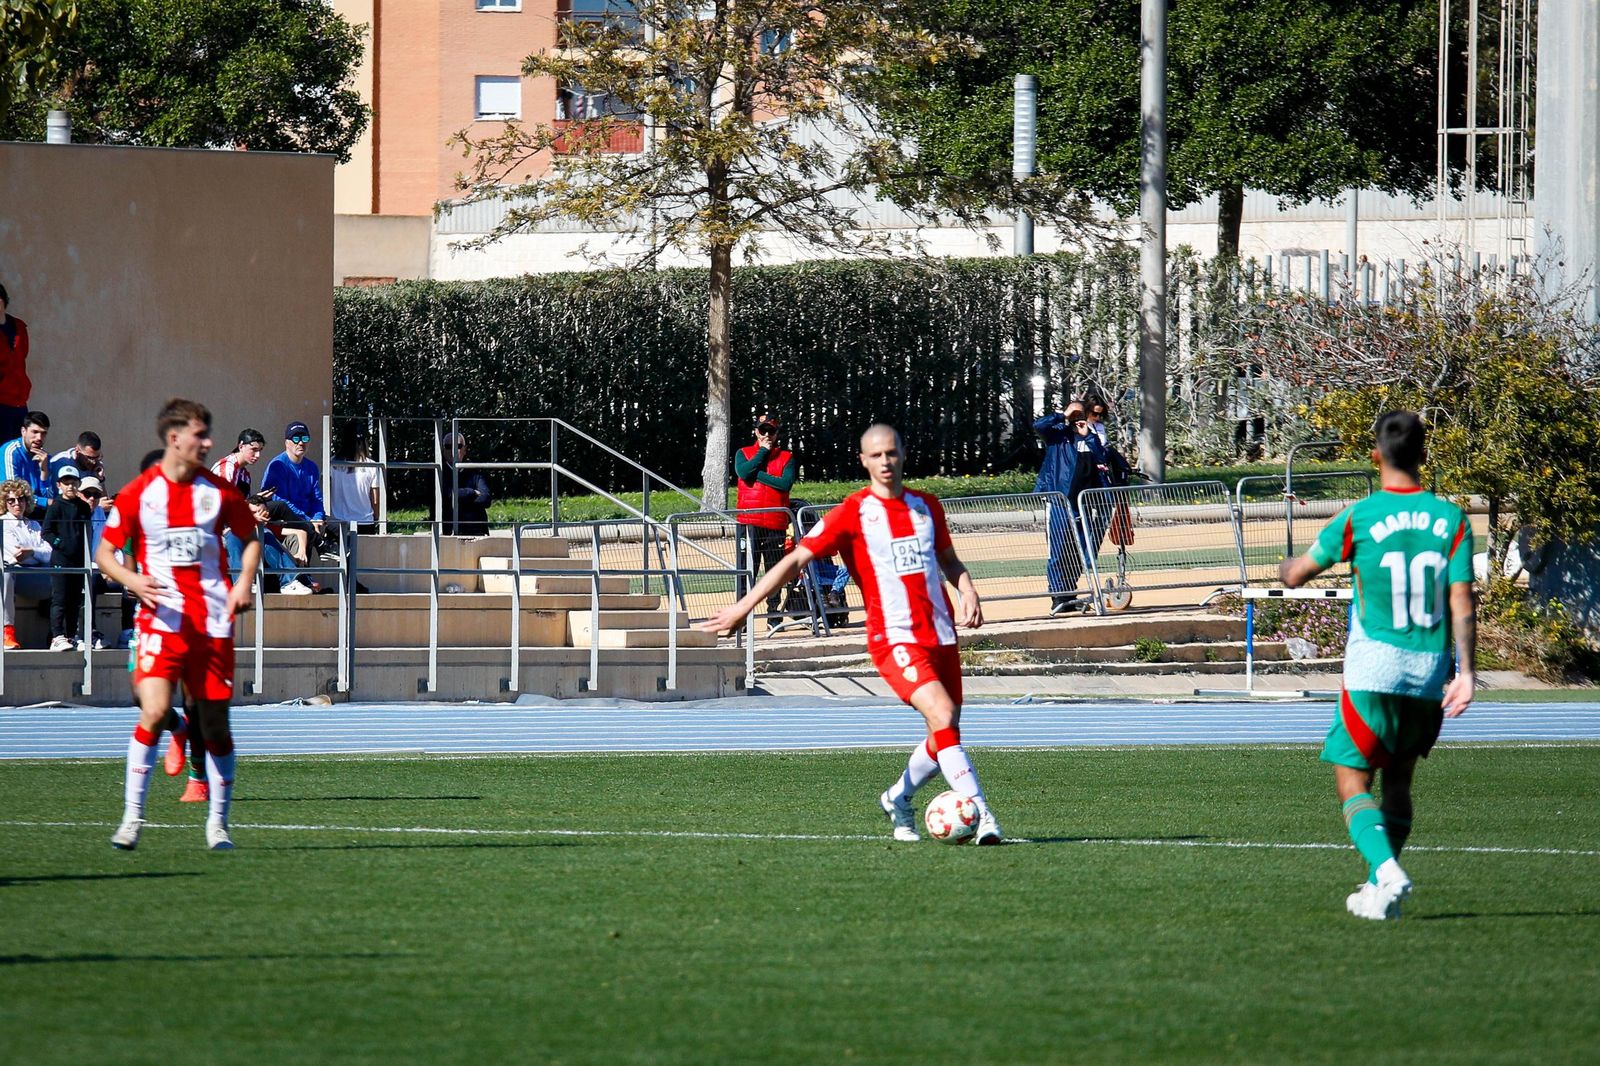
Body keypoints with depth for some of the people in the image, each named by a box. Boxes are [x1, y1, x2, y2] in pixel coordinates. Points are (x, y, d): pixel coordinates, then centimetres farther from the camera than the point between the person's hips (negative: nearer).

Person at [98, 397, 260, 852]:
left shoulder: (218, 491, 5)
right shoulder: (138, 494, -3)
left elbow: (250, 538, 19)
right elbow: (105, 552, 4)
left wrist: (244, 583, 2)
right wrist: (133, 580, -15)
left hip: (213, 622, 3)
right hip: (162, 619, -3)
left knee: (216, 724, 6)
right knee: (155, 712, -20)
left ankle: (218, 823, 20)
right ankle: (131, 818, -11)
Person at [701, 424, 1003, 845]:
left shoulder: (926, 506, 13)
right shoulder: (853, 512, -2)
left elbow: (949, 560, 26)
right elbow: (797, 559, -1)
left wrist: (968, 592, 4)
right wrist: (744, 605, -3)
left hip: (941, 634, 6)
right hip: (894, 637, -6)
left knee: (947, 732, 8)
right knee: (942, 716, -23)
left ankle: (898, 799, 33)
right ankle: (981, 814, -27)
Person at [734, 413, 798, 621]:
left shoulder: (787, 457, 10)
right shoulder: (743, 453, 12)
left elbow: (786, 483, -6)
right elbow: (743, 472, -9)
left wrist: (757, 474, -7)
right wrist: (763, 451, -2)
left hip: (776, 523, 1)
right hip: (749, 521, -1)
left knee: (775, 570, 3)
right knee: (747, 568, -6)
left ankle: (773, 613, 9)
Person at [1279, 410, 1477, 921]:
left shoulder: (1358, 519, -6)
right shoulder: (1451, 519, 1)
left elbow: (1295, 576, 6)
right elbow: (1462, 604, -5)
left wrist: (1286, 563, 29)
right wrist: (1466, 671, -5)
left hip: (1373, 673, -4)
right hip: (1430, 677, 4)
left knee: (1353, 780, -1)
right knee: (1398, 783, 19)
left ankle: (1386, 870, -24)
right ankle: (1378, 889, 19)